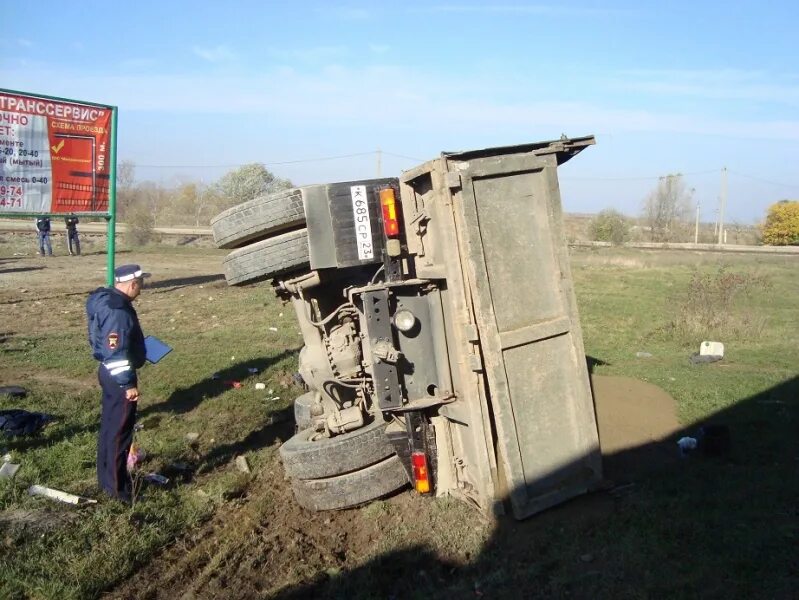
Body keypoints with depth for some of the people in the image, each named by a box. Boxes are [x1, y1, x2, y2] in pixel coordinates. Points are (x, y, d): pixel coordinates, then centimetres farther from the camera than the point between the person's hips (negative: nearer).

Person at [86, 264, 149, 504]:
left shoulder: (105, 299, 6)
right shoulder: (118, 311, -26)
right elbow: (116, 353, -27)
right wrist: (128, 384, -21)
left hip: (109, 372, 10)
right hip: (119, 377, -10)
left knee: (109, 428, 20)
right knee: (120, 433, 1)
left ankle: (106, 478, 34)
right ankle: (117, 488, 12)